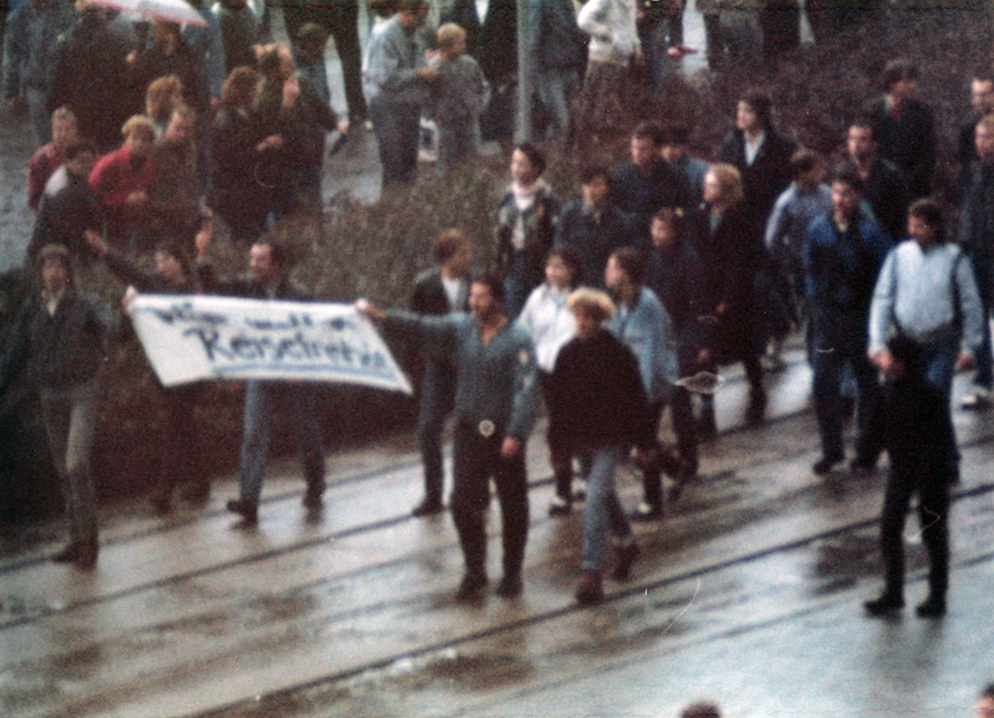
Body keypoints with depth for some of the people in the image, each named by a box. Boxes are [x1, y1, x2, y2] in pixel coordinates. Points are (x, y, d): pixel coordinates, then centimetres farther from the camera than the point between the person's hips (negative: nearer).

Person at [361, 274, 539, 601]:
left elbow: (526, 390, -16)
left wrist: (516, 434, -24)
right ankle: (474, 572, 15)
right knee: (464, 503, 2)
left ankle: (512, 573, 21)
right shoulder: (461, 328, 4)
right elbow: (422, 328, -5)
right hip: (470, 430, 4)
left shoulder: (517, 340, -11)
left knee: (513, 506, 7)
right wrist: (382, 317, -19)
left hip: (504, 435, -4)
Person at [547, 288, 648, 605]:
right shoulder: (568, 353, 2)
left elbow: (635, 400, -3)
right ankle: (626, 543, 44)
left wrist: (644, 442, -1)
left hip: (611, 438, -5)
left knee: (596, 497, -16)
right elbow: (557, 399, 10)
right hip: (580, 437, 5)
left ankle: (592, 571, -19)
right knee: (604, 495, 20)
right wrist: (557, 441, 10)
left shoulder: (619, 354, -9)